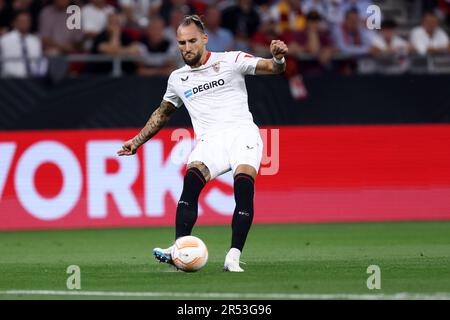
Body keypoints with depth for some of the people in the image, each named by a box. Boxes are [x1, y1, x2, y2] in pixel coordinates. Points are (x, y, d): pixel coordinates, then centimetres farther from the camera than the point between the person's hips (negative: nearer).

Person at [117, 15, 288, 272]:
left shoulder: (231, 60, 7)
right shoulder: (177, 79, 19)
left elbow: (272, 68, 0)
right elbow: (163, 113, 35)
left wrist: (278, 58, -24)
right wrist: (137, 141, 34)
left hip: (242, 132, -2)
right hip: (209, 140, 2)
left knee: (244, 185, -28)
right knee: (192, 178, -28)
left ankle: (233, 258, -30)